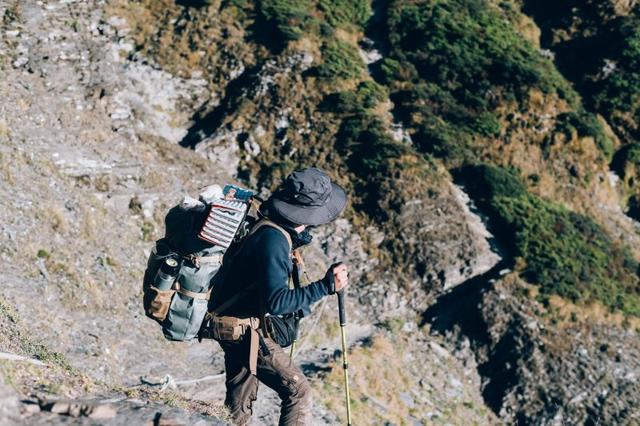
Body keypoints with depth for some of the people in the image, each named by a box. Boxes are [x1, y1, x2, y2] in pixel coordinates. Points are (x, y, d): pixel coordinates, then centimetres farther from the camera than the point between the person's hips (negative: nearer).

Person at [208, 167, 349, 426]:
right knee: (298, 393, -5)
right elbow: (275, 302, -31)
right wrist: (325, 286, -28)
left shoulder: (272, 227, 3)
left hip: (238, 326, 10)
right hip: (246, 329, -10)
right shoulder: (274, 239, -26)